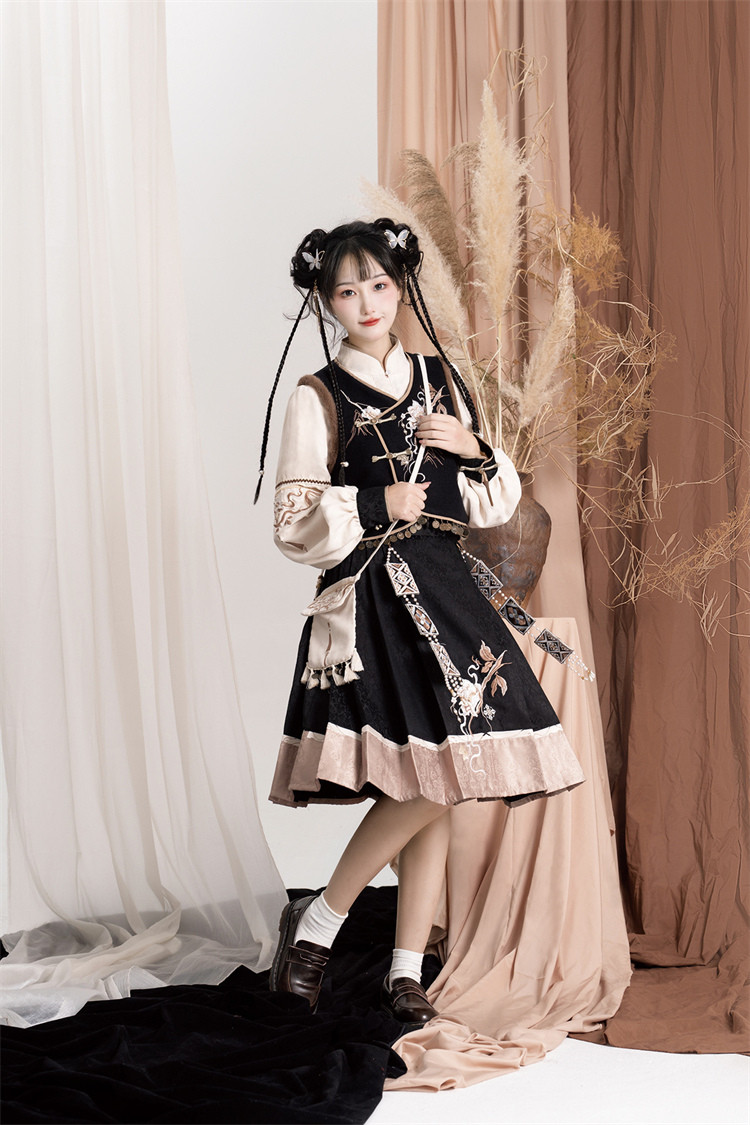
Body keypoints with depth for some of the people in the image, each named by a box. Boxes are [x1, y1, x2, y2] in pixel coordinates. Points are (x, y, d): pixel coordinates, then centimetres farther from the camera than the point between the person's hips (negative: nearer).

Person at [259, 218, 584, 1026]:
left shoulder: (441, 380, 14)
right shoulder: (318, 398, 1)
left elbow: (495, 504, 17)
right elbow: (293, 526, -4)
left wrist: (475, 449, -2)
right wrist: (376, 505, -14)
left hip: (446, 594, 5)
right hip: (370, 602, -5)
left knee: (438, 788, 2)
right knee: (429, 780, -16)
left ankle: (406, 969, 12)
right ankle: (317, 921, 3)